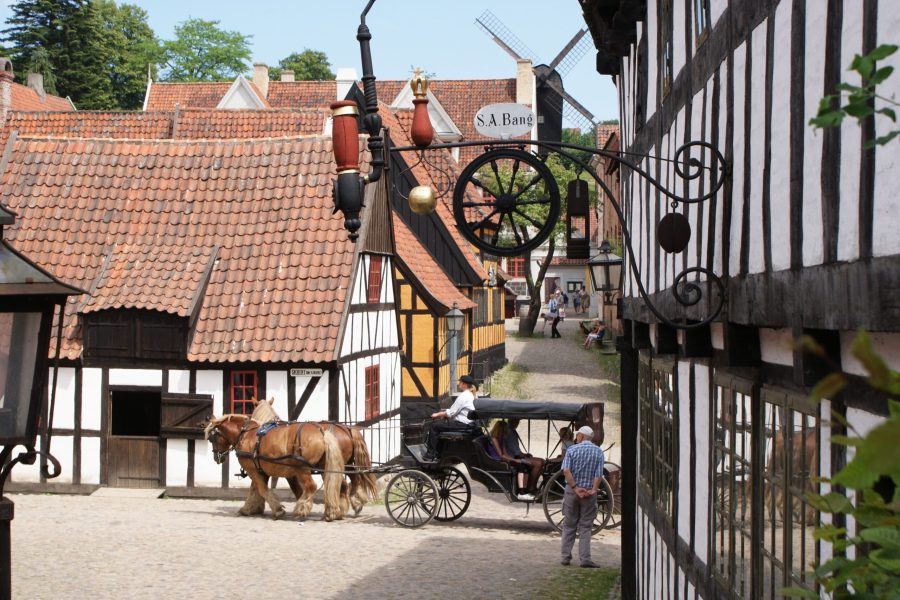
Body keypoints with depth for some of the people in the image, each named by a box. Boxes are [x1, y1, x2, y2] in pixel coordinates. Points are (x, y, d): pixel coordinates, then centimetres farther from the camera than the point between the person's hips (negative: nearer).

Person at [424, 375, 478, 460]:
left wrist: (438, 414, -5)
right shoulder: (470, 395, 15)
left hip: (462, 424, -10)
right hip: (467, 423, 10)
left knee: (434, 426, -9)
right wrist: (442, 413, 14)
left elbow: (451, 413, -17)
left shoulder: (463, 396, -17)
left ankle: (431, 454, -8)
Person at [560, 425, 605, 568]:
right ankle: (585, 559, -3)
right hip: (589, 493, 0)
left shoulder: (572, 450, -2)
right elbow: (598, 474, -10)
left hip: (572, 491, 0)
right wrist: (593, 490, -14)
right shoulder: (598, 452, 2)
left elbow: (566, 471, -15)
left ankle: (566, 557, 12)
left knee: (569, 525, 10)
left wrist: (575, 487, -14)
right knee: (585, 527, 4)